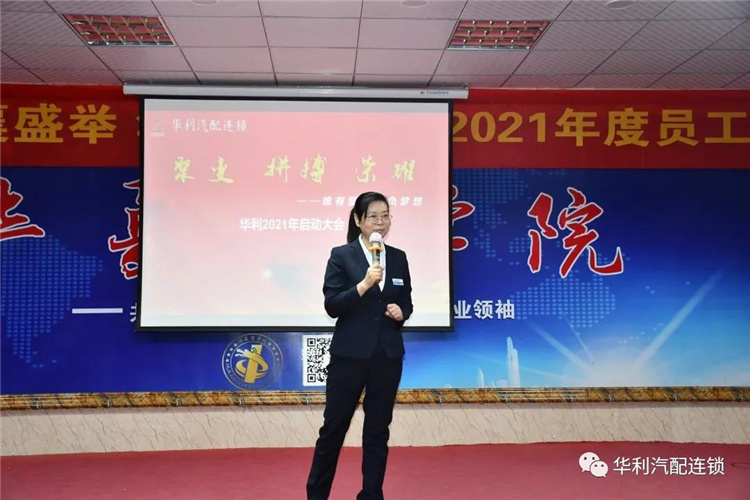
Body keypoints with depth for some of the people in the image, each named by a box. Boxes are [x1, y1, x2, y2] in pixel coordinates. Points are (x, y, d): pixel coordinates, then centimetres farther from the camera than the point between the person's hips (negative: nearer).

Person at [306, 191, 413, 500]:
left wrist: (401, 312, -7)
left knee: (378, 429, 11)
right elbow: (332, 306, -11)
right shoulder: (341, 255, -4)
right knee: (334, 426, 7)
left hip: (388, 355, 4)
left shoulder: (398, 257, 8)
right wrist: (364, 283, -23)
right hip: (350, 354, -3)